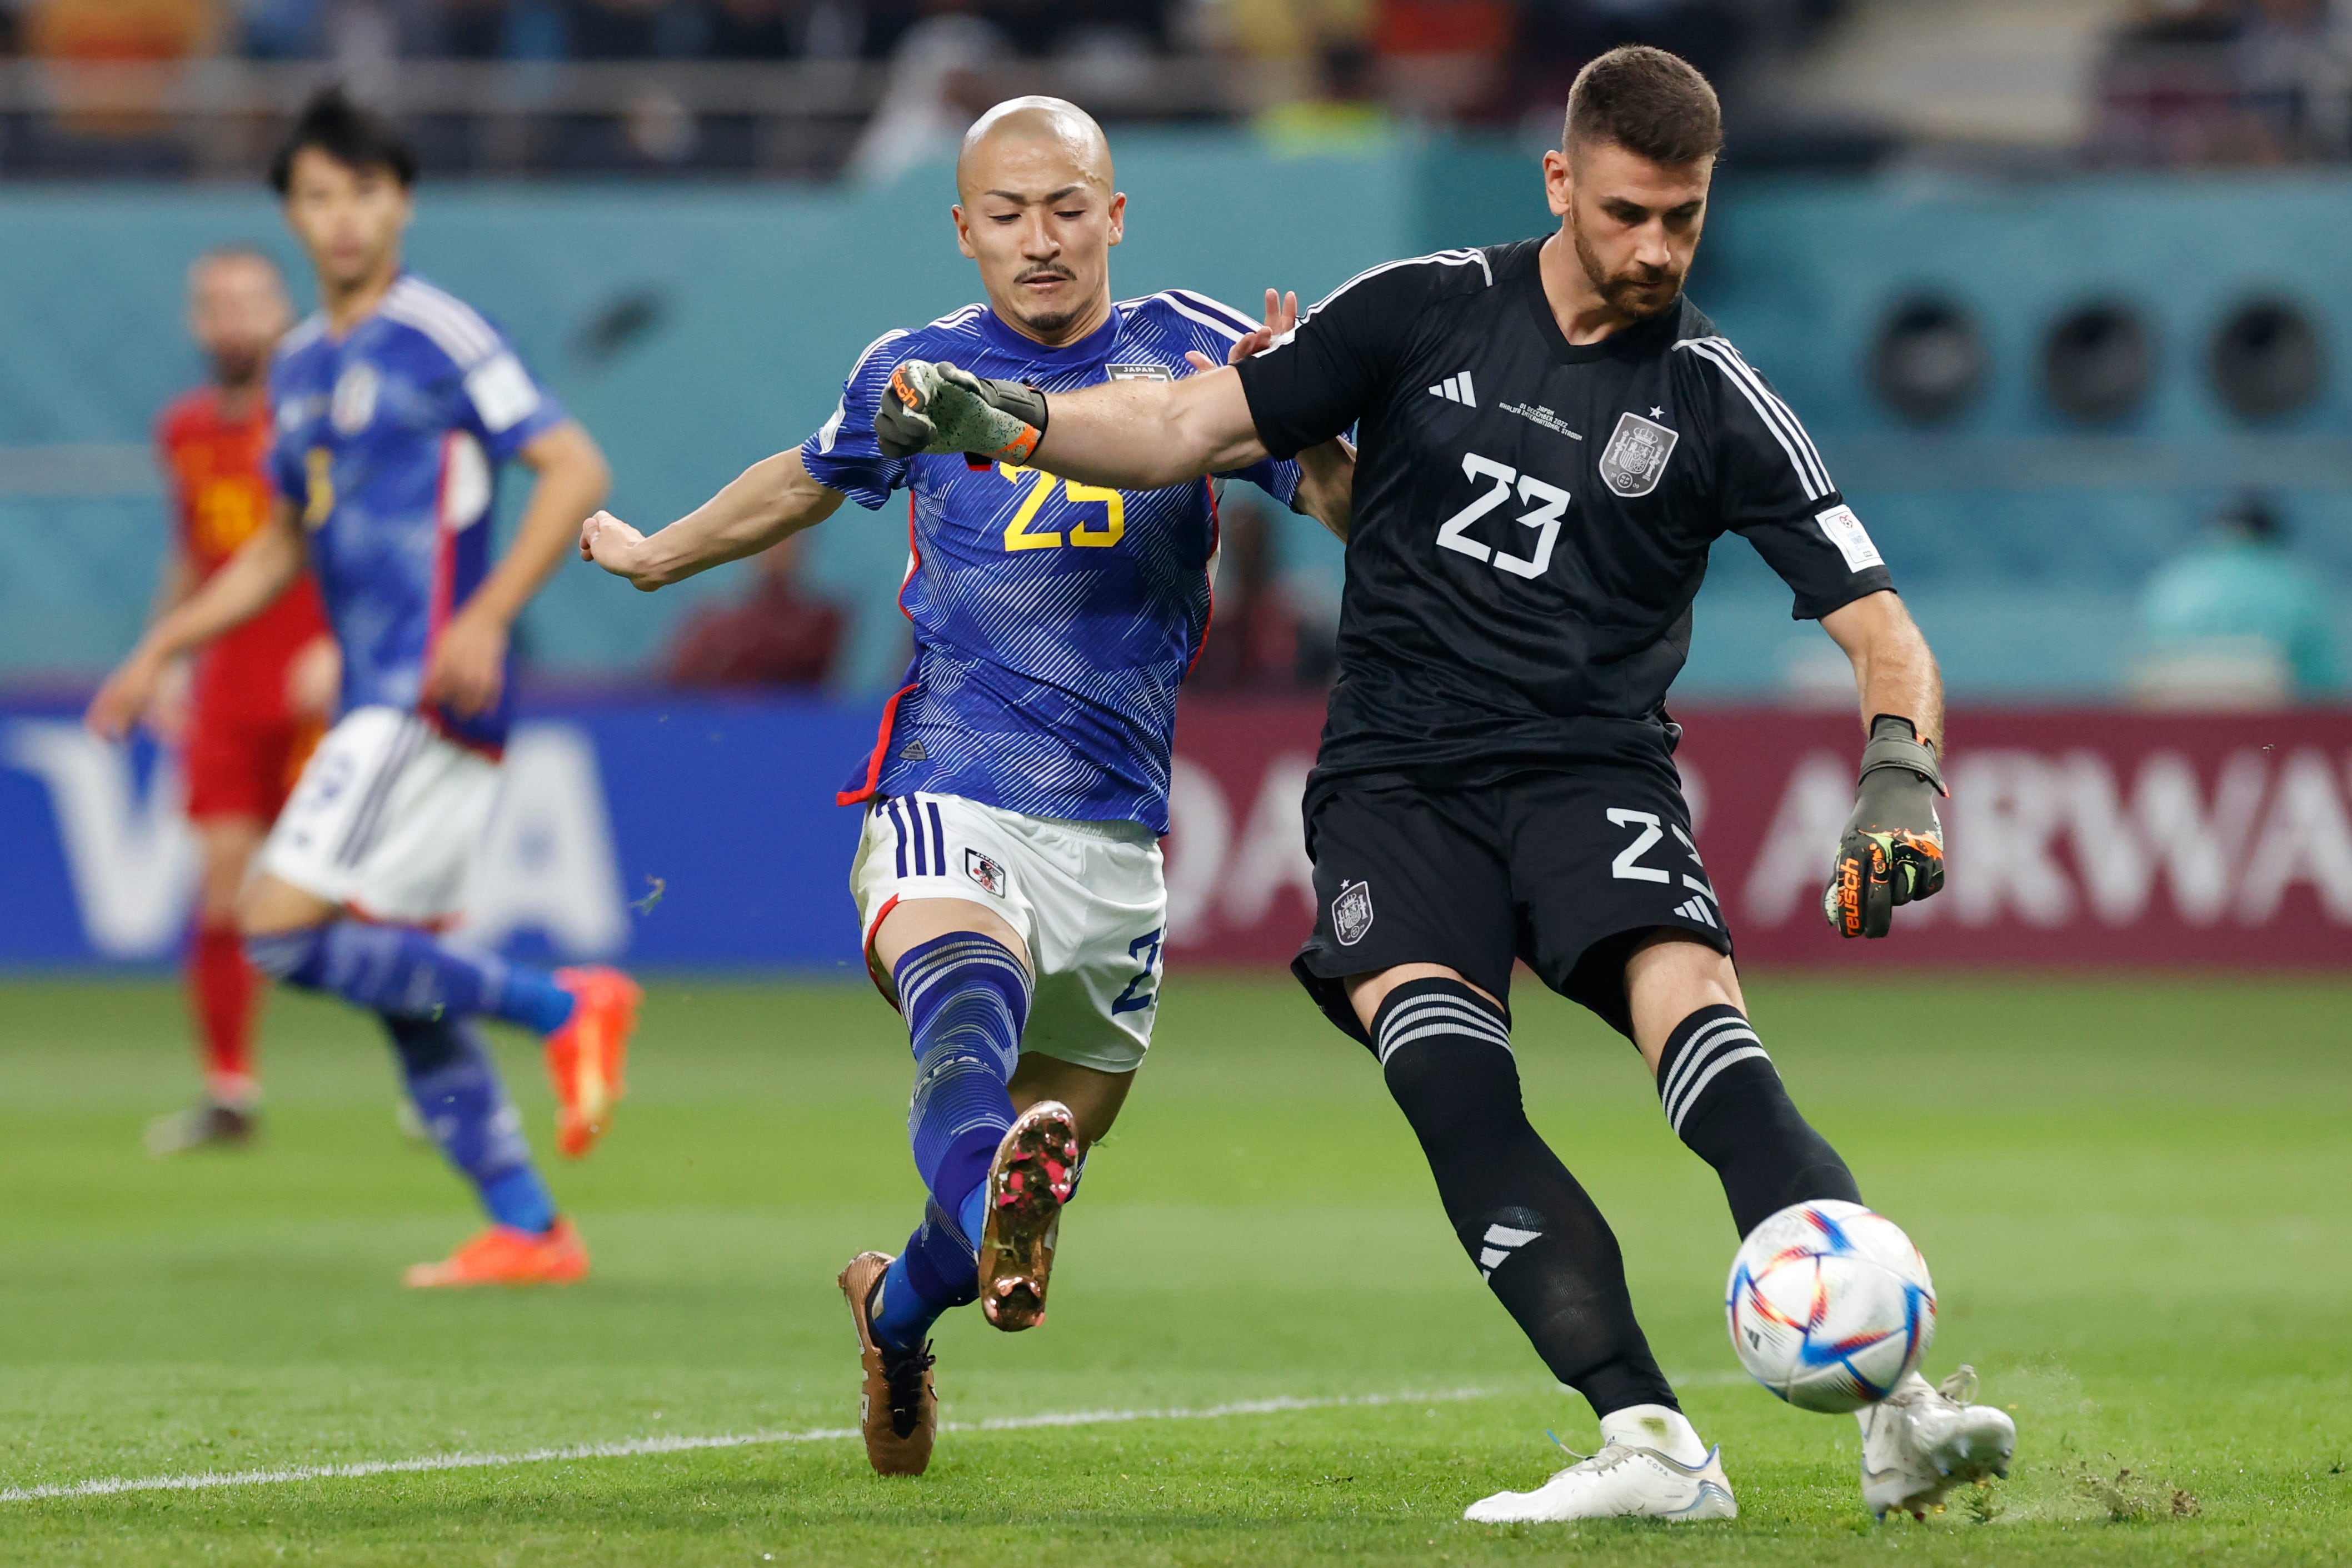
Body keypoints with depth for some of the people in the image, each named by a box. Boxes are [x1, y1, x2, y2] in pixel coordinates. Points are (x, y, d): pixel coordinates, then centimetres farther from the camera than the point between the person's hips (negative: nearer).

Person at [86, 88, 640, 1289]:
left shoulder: (435, 336, -8)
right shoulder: (300, 365, 17)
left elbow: (575, 468, -13)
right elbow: (284, 546, 29)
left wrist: (486, 617, -21)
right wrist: (162, 650, 22)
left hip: (433, 696, -9)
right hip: (379, 702, 9)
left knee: (282, 930, -16)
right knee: (400, 986, 7)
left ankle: (561, 1009, -9)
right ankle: (527, 1232, 11)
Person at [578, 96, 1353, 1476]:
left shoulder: (1193, 353, 4)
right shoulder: (916, 373, 8)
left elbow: (1357, 515, -4)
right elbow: (807, 484, 30)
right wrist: (656, 556, 45)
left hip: (1117, 831, 2)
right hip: (949, 800, -2)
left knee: (1051, 1148, 14)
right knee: (968, 1016, -36)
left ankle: (898, 1314, 45)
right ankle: (996, 1204, -68)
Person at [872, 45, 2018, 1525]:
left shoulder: (1714, 400, 2)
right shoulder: (1427, 312, 6)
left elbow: (1880, 627, 0)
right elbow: (1194, 425, 12)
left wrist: (1902, 778, -20)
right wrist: (1007, 420, -4)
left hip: (1592, 774, -1)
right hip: (1398, 777, 1)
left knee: (1698, 1021, -30)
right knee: (1446, 1071, -27)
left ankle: (1896, 1406, -40)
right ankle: (1650, 1447, -34)